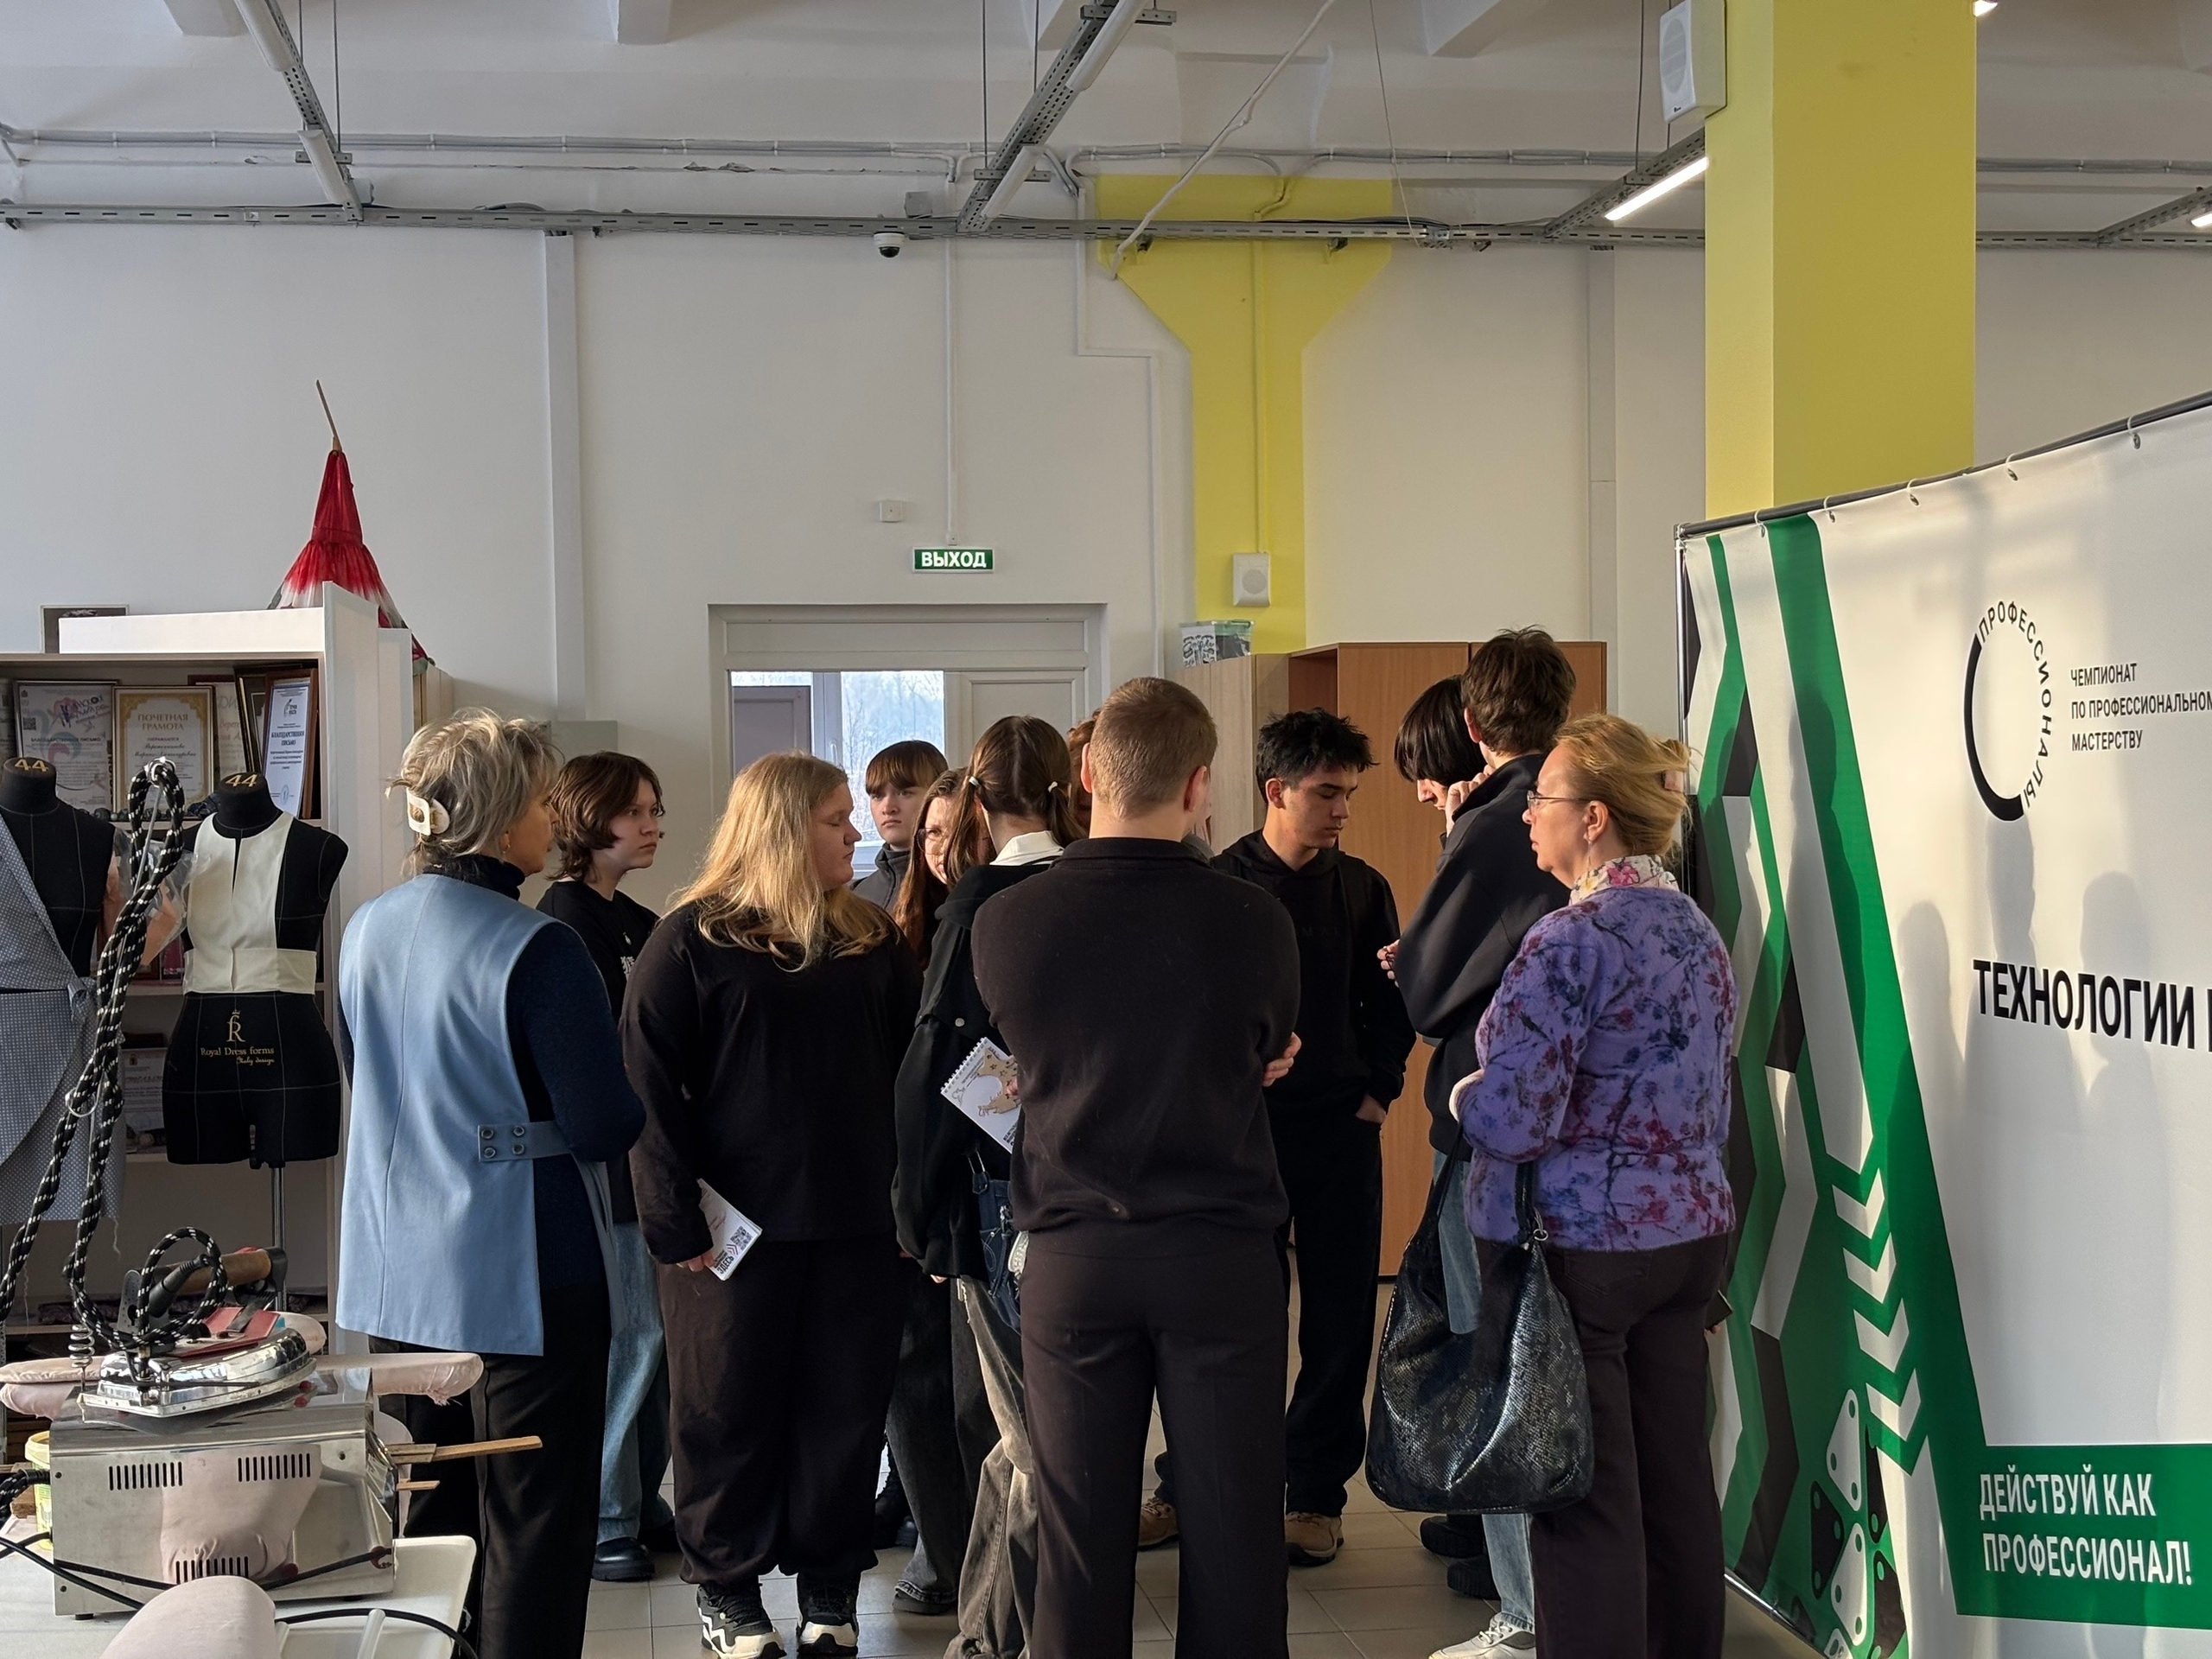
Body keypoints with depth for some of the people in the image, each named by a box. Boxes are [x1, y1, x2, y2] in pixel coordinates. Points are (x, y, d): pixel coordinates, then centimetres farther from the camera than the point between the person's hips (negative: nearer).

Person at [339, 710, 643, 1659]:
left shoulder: (366, 930, 3)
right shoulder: (537, 950, -20)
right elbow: (604, 1128, -19)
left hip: (393, 1274, 7)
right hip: (518, 1277, -7)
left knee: (425, 1515, 17)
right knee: (534, 1526, 4)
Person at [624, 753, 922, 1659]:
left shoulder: (871, 940, 9)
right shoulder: (694, 939, -5)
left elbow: (913, 1066, 11)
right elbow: (649, 1084, -8)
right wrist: (675, 1219, -14)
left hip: (859, 1223, 4)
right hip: (736, 1226, -4)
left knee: (846, 1409, 8)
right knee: (727, 1411, 7)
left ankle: (829, 1585, 22)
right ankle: (726, 1586, 22)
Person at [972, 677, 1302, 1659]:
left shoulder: (1004, 923, -7)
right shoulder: (1253, 921, -11)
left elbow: (1022, 1065, 6)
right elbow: (1271, 1061, 5)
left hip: (1071, 1259, 1)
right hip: (1222, 1256, -1)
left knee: (1079, 1541, 9)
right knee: (1232, 1538, 8)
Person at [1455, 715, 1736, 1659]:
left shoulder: (1572, 942, -17)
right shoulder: (1700, 934, 9)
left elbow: (1513, 1121, -21)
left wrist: (1463, 1093, -1)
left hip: (1581, 1248, -8)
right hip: (1691, 1232, 8)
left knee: (1585, 1497, -1)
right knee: (1677, 1481, 14)